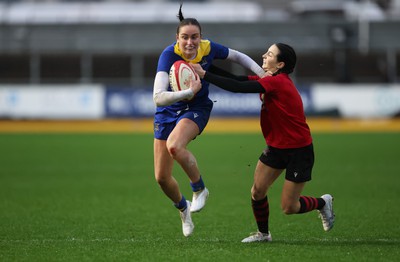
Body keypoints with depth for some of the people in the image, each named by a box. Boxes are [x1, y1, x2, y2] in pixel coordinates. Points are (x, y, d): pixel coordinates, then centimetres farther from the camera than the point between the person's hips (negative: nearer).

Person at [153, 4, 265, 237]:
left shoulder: (209, 48, -18)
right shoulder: (169, 54, -27)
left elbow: (239, 56, 4)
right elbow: (158, 97, -37)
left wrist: (262, 74, -6)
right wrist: (189, 92, -47)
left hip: (197, 109, 0)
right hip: (168, 111, 1)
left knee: (174, 145, -34)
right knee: (162, 177, 3)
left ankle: (200, 189, -11)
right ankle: (183, 207, 35)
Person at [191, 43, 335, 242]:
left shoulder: (277, 82, -26)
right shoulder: (270, 80, 2)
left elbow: (237, 87, -31)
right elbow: (237, 79, -2)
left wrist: (204, 75, -29)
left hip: (299, 151, -8)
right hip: (276, 146, 8)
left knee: (289, 208, -2)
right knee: (257, 192, -1)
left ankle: (323, 203, 25)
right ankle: (263, 233, 20)